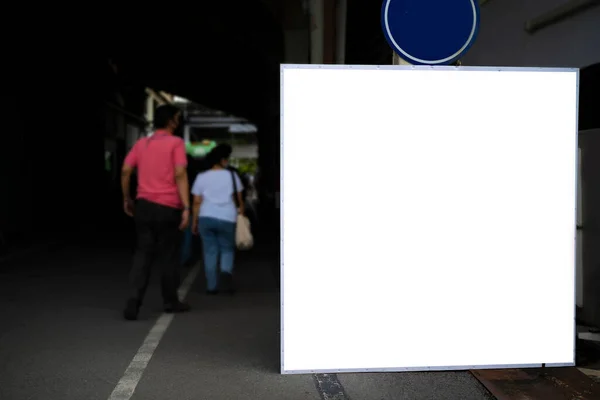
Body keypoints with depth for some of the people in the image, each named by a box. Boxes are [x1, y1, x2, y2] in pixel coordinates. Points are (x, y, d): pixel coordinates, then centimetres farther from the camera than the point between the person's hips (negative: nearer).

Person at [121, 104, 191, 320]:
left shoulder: (141, 143, 10)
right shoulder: (176, 143, -5)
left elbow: (125, 171, 5)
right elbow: (180, 175, -15)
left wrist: (126, 199, 16)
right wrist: (186, 207, -16)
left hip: (144, 205, 4)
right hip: (168, 207, -4)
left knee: (143, 254, 7)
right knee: (168, 256, 9)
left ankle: (134, 299, -10)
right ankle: (171, 301, 22)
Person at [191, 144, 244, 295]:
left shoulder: (202, 177, 7)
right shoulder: (232, 175, 4)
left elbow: (197, 202, 3)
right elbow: (239, 199, 5)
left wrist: (194, 222, 9)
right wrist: (241, 212, 17)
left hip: (206, 218, 1)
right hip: (227, 219, -1)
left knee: (210, 251, 8)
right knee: (227, 249, 13)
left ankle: (211, 286, 7)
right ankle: (226, 272, -15)